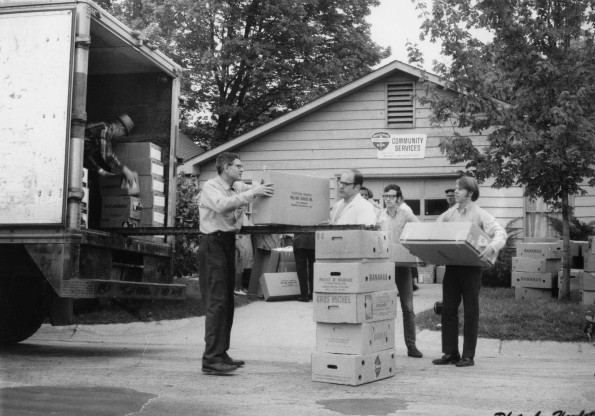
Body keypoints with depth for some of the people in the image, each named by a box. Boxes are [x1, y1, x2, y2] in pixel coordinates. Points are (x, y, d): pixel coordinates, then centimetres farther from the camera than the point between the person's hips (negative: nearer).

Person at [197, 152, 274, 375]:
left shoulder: (238, 187, 15)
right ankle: (210, 359, -12)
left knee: (227, 302, 11)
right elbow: (222, 205, -26)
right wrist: (252, 193, -30)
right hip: (213, 243, -8)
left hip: (229, 243, 8)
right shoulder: (210, 187, -8)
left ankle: (221, 354, 19)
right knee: (216, 302, -12)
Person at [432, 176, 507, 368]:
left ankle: (468, 356, 8)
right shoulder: (449, 214, 11)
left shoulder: (480, 215, -3)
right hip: (451, 266, 5)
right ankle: (450, 353, 13)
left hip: (471, 267, -4)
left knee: (470, 311, 2)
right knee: (448, 309, 4)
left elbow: (500, 232, -13)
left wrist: (492, 246, -33)